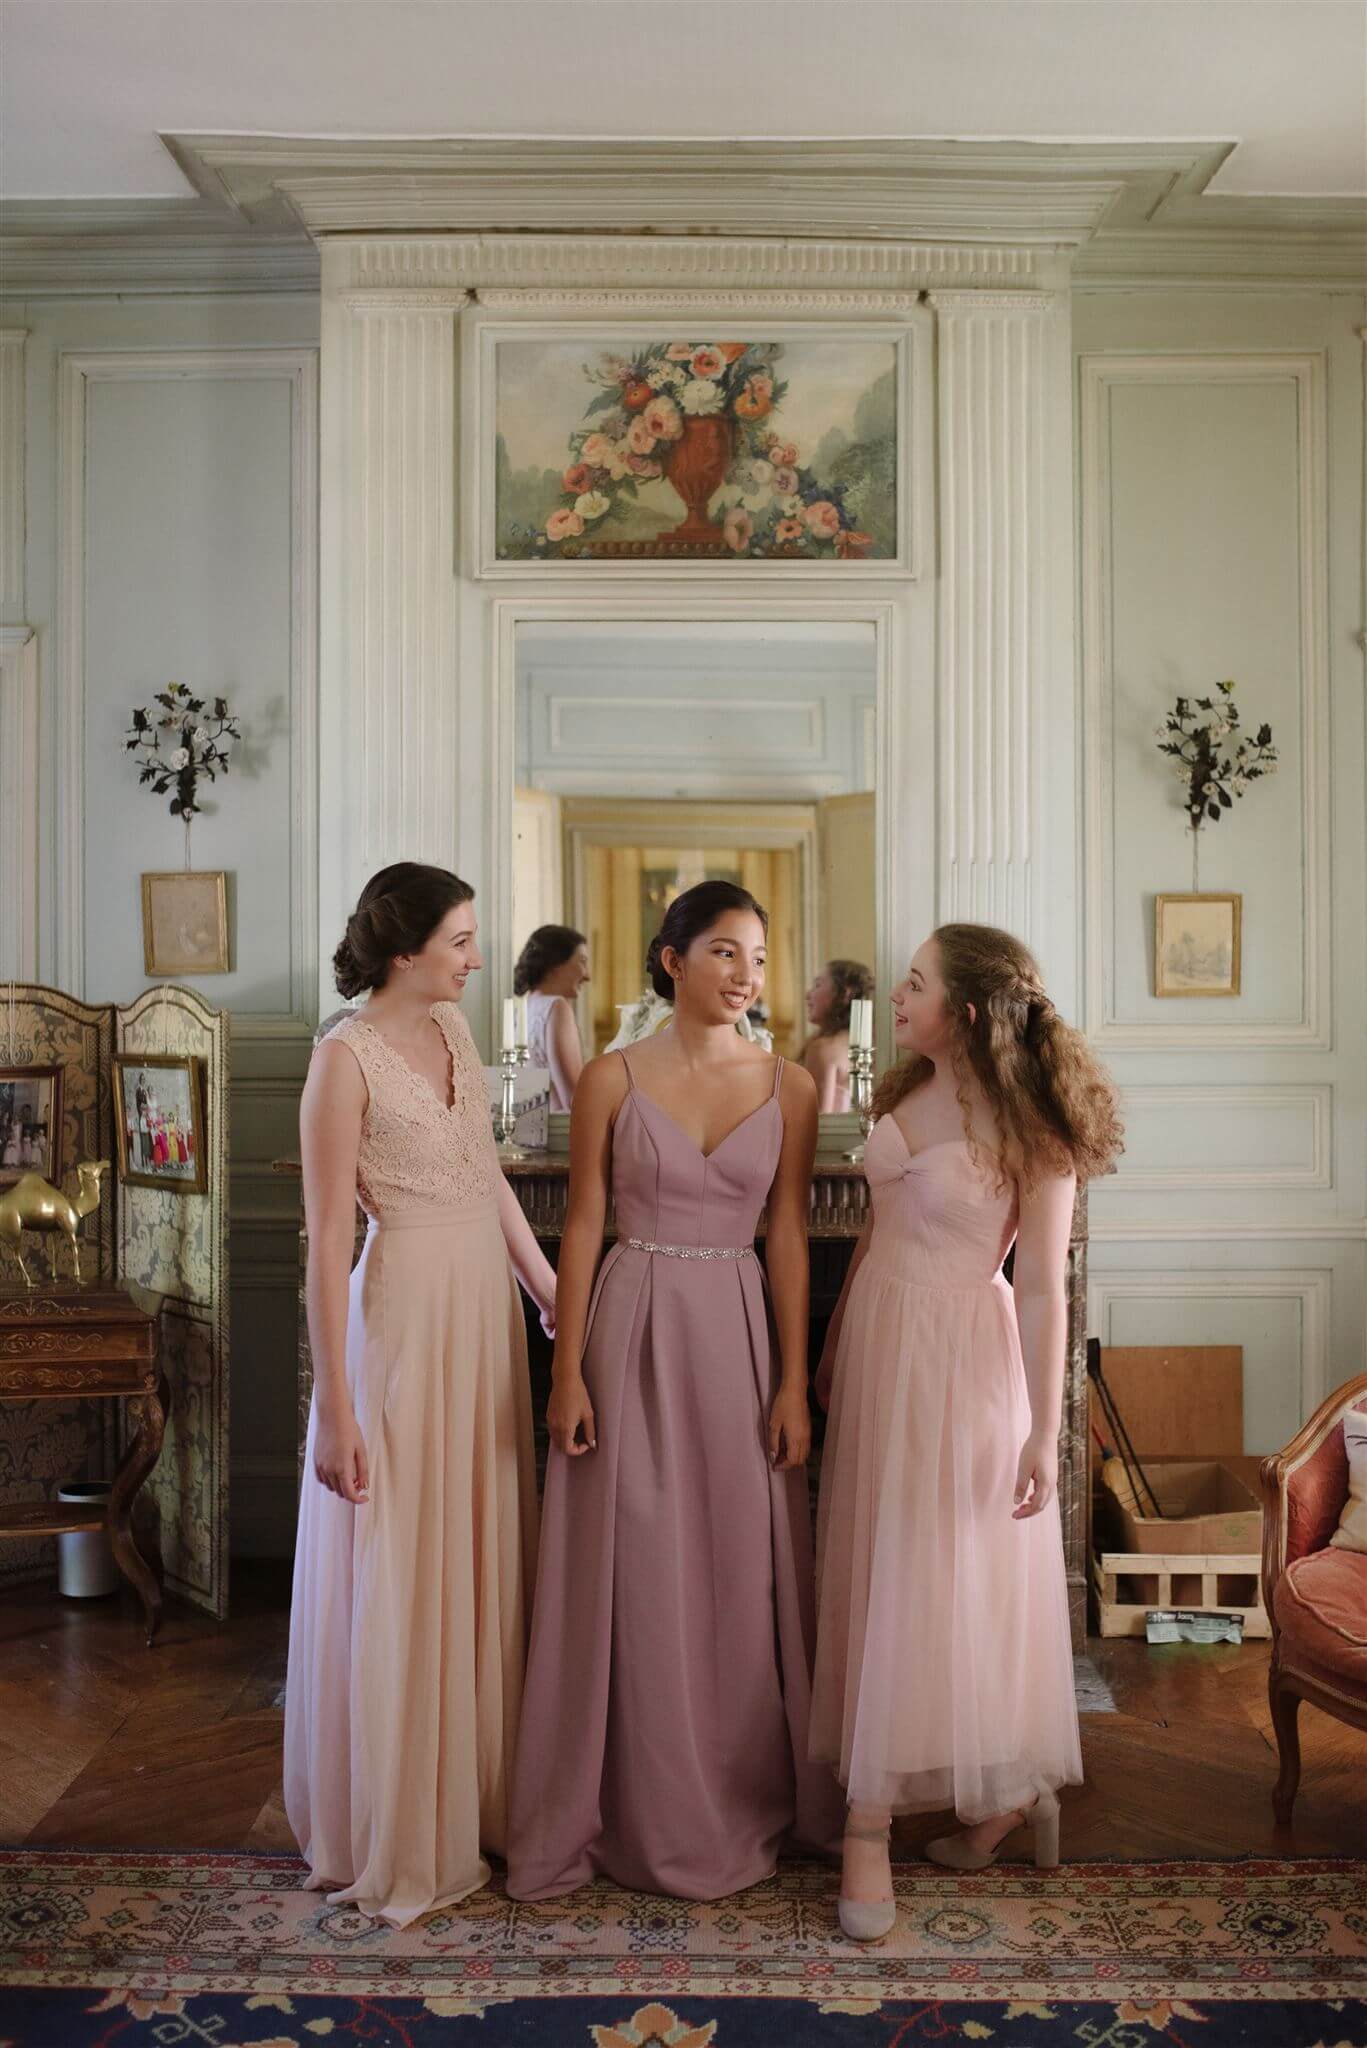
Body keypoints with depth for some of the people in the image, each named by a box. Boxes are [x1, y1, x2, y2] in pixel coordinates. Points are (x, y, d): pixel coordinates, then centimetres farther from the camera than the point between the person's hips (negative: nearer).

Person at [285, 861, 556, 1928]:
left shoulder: (453, 1026, 8)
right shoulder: (348, 1056, -14)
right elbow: (328, 1238, -15)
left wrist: (550, 1291, 16)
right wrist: (336, 1407, -16)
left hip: (487, 1310, 7)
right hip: (405, 1314, -7)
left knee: (485, 1561, 16)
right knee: (398, 1575, 5)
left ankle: (478, 1797, 34)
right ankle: (395, 1836, 23)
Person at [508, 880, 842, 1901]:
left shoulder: (789, 1087, 2)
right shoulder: (613, 1078, -3)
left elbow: (788, 1239, 2)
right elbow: (582, 1227, -1)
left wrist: (794, 1384, -2)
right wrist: (569, 1371, -6)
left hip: (739, 1334, 2)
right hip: (633, 1328, -1)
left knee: (741, 1572, 10)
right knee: (633, 1575, 6)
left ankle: (745, 1804, 29)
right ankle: (639, 1812, 24)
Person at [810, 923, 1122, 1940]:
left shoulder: (1029, 1130, -16)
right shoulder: (907, 1093, 4)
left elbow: (1044, 1291, -15)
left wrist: (1044, 1432, -15)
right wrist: (834, 1350, 17)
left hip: (961, 1358, -7)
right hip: (879, 1340, 7)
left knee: (943, 1583, 2)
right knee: (877, 1579, 13)